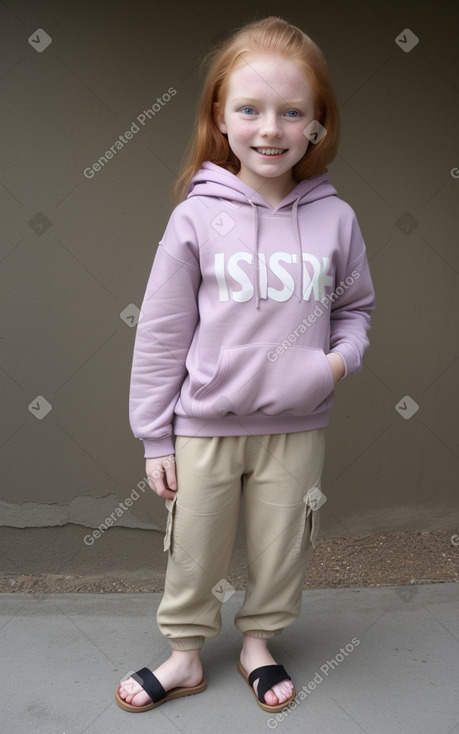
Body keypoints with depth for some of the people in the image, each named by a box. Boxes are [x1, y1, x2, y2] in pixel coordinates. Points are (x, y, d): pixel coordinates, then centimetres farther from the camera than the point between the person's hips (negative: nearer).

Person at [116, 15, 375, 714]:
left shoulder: (334, 218, -4)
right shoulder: (197, 217, -9)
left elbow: (356, 306, 12)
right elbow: (160, 335, -5)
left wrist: (343, 356, -10)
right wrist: (155, 439, -3)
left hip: (296, 427, 2)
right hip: (204, 427, -1)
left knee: (281, 547, 18)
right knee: (194, 551, 15)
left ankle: (259, 643, 44)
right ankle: (185, 654, 40)